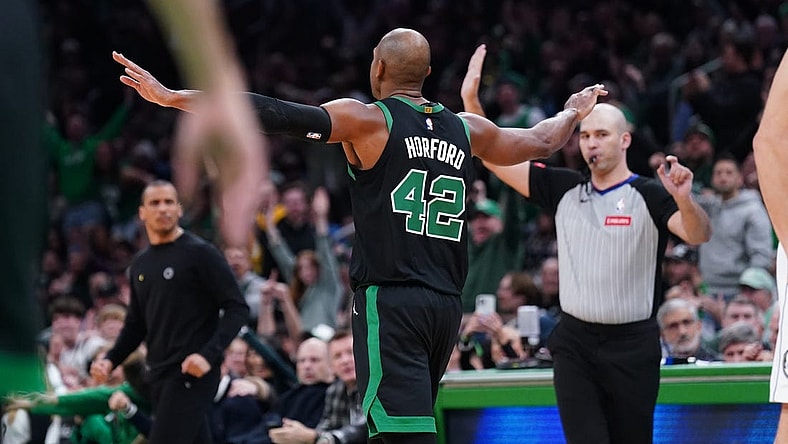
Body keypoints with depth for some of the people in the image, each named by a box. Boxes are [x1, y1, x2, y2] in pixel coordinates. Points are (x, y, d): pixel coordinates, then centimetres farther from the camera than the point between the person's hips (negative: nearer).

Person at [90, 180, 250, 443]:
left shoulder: (200, 253, -6)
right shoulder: (140, 265, 15)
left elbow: (237, 309, -9)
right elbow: (136, 324, 24)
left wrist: (209, 355, -20)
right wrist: (111, 360, 8)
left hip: (192, 373, -7)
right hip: (160, 374, 7)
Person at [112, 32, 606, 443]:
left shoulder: (367, 120, -3)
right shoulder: (467, 129, 13)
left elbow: (279, 116, -13)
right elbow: (542, 141, 29)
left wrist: (172, 97, -14)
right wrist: (574, 111, 52)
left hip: (389, 301, -6)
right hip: (445, 305, 6)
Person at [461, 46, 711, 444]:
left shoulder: (648, 195, -5)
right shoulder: (564, 190, 7)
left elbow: (699, 236, -20)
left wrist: (684, 201, -41)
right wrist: (471, 99, -4)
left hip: (632, 346, -2)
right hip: (574, 342, 2)